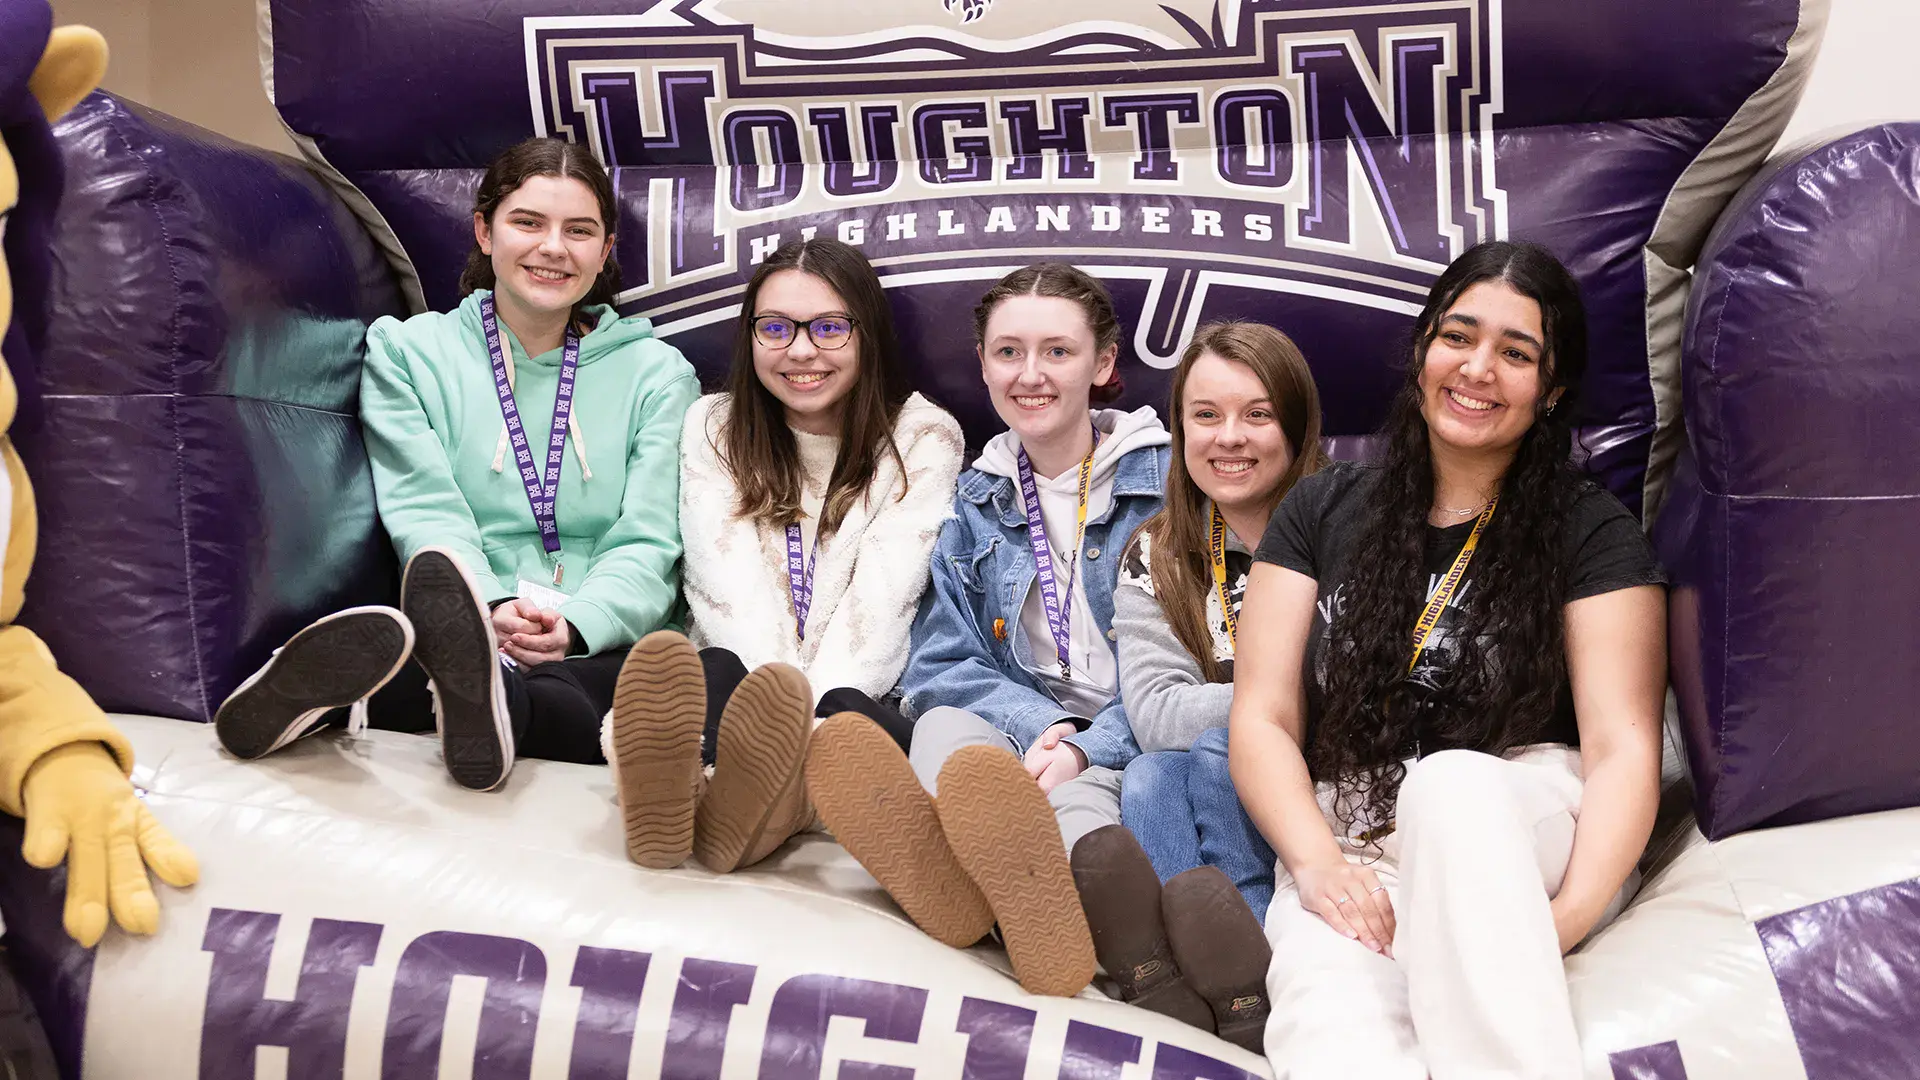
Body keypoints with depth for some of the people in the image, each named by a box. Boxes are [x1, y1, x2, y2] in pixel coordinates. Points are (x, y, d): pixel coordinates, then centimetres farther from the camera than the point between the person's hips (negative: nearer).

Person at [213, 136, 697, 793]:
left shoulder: (657, 374, 14)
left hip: (603, 647, 1)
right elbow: (426, 511, 0)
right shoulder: (407, 350, 14)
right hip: (467, 622, 0)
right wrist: (493, 609, -21)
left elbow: (648, 546, 3)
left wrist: (575, 624, -19)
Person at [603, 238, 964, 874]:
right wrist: (782, 699, -24)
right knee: (707, 674, -34)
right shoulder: (711, 426, 10)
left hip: (860, 690, -1)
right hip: (739, 670, 1)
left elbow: (880, 598, -9)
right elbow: (731, 587, -5)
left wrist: (810, 704, -27)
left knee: (849, 718, -36)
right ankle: (671, 790, -66)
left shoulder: (925, 437, 3)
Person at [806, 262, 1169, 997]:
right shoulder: (976, 501, 16)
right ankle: (948, 870, -63)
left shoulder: (1165, 478, 3)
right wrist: (1040, 726, -12)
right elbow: (938, 665, 9)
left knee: (1084, 799, -36)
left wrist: (1088, 748, -21)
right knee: (943, 725, -30)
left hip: (1124, 745, -3)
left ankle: (1049, 892, -71)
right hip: (1010, 732, 3)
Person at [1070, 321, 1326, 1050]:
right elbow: (1154, 715, -5)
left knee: (1221, 753, -29)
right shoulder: (1154, 558, 7)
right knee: (1150, 776, -28)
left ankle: (1250, 986, -39)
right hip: (1200, 784, 3)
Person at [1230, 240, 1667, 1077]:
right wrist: (1317, 863, -13)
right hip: (1347, 838, 0)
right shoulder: (1321, 511, 12)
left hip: (1521, 829, 1)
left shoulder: (1593, 534, 6)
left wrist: (1567, 917, -22)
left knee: (1452, 782, -37)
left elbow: (1623, 747, -4)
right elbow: (1262, 717, 6)